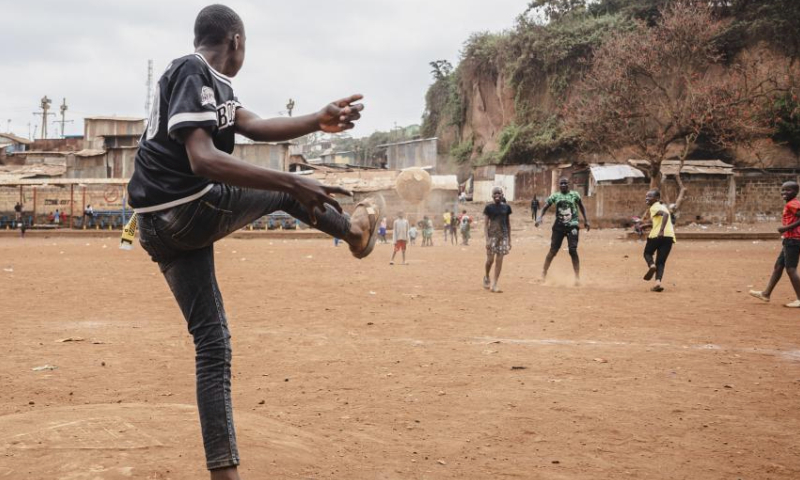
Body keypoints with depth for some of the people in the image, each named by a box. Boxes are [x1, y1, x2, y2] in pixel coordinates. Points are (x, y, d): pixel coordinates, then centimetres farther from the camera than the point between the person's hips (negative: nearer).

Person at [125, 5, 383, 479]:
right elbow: (203, 159, -28)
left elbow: (255, 126, 3)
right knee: (286, 186, 13)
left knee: (212, 342, 9)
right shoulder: (194, 73, -15)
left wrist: (319, 120, -11)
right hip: (191, 212, -9)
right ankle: (354, 230, 41)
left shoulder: (207, 81, 15)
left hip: (159, 229, 10)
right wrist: (293, 184, -32)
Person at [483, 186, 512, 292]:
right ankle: (486, 277, 24)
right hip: (492, 235, -2)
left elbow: (508, 224, 12)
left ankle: (495, 284, 3)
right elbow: (485, 224, -3)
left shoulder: (506, 207, 7)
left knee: (499, 260, -1)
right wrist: (487, 240, -12)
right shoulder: (489, 207, -1)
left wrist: (509, 240, 10)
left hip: (503, 236, 2)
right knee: (490, 259, -4)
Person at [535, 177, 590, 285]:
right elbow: (545, 207, 4)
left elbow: (581, 207, 11)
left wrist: (586, 220, 5)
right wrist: (540, 217, -13)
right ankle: (543, 274, 14)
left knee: (573, 250, -9)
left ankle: (577, 276, -3)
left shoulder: (575, 195, 1)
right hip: (559, 226, 1)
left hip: (572, 226, -1)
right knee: (553, 250, 2)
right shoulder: (555, 196, 2)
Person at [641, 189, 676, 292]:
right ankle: (658, 282, -13)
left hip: (657, 235, -7)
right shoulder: (663, 207, 25)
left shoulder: (654, 207, -2)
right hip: (670, 236, 7)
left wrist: (661, 230, -31)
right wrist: (647, 225, 39)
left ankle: (651, 265, -14)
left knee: (647, 253, 18)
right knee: (661, 262, 7)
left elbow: (665, 214, -22)